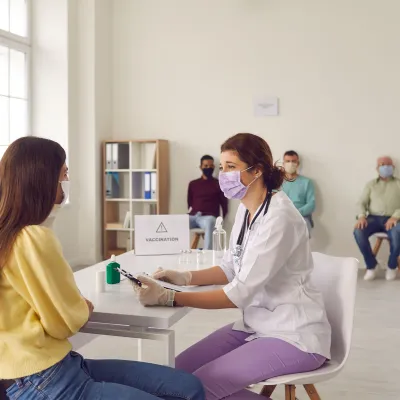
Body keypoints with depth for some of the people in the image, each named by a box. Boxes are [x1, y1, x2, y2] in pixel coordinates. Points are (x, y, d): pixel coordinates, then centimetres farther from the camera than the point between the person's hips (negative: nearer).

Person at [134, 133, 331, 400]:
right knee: (179, 371, 0)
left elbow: (240, 293, -26)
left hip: (295, 336, -8)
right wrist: (185, 277, -3)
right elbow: (232, 268, 12)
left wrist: (169, 298, -28)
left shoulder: (278, 218, -24)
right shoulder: (246, 209, 4)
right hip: (258, 325, 8)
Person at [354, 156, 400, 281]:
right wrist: (361, 216, -12)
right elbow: (362, 203, 9)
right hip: (373, 218, 2)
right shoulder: (371, 184, 19)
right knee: (358, 232, -30)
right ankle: (371, 265, -9)